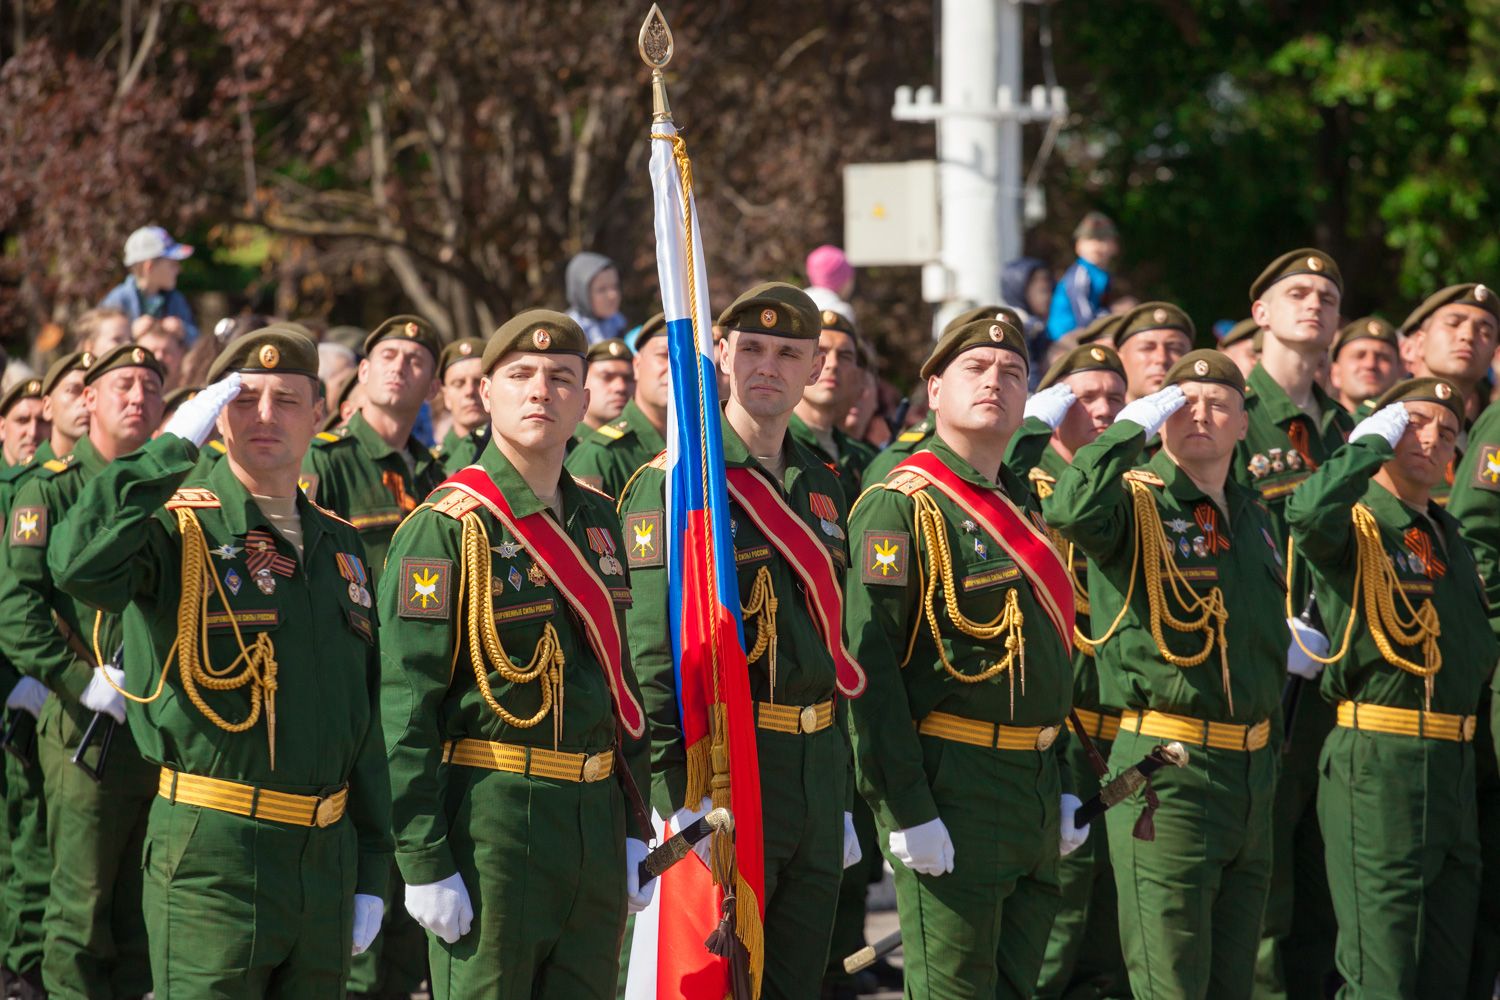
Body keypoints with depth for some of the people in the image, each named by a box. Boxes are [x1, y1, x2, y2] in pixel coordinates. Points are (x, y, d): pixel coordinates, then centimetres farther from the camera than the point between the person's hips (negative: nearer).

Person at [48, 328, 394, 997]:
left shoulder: (338, 545, 14)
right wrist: (175, 446, -21)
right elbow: (78, 564, -30)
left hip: (327, 854, 6)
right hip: (212, 855, -6)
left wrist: (371, 872, 14)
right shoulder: (181, 528, -5)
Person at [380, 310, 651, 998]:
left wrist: (634, 831, 16)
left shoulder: (598, 519, 13)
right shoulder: (447, 529, -9)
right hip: (491, 818, -7)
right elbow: (406, 704, -13)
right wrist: (426, 863, -18)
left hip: (594, 813, 7)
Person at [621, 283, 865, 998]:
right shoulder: (672, 485, -8)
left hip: (818, 768, 7)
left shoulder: (821, 484, 14)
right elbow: (652, 650, -14)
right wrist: (684, 795, -21)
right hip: (723, 773, -7)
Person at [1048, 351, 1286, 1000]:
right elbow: (1071, 510, -31)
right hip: (1166, 772, -7)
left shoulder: (1251, 515, 16)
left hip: (1253, 769, 8)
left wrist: (1290, 646, 12)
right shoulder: (1136, 501, -6)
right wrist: (1133, 425, -20)